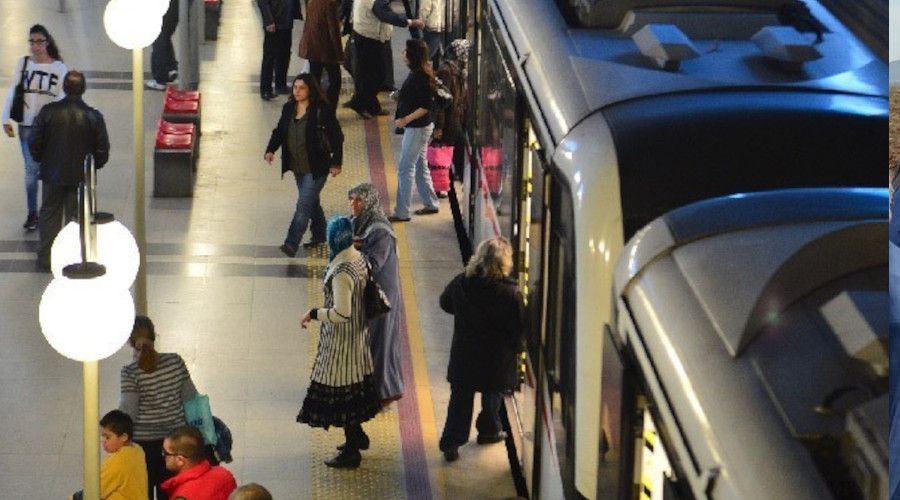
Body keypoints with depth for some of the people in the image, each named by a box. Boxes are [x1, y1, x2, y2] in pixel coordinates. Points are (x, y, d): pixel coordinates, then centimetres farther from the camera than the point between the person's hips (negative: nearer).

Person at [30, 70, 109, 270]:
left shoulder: (48, 112, -11)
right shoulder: (93, 117, -12)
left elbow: (35, 143, -4)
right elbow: (102, 150, -7)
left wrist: (42, 160, 14)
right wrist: (93, 166, 11)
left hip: (52, 173, 1)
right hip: (81, 176, -1)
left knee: (50, 214, 15)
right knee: (76, 216, 11)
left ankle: (46, 257, 18)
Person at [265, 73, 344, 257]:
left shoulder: (322, 111, -15)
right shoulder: (289, 108, 3)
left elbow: (337, 137, -10)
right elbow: (279, 131, 10)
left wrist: (336, 163, -10)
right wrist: (271, 150, -8)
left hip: (316, 168, -7)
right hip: (298, 167, 7)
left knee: (304, 204, -12)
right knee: (311, 201, 21)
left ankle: (291, 244, -14)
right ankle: (319, 234, 39)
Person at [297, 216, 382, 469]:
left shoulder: (341, 273, -29)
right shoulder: (358, 258, -1)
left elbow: (341, 313, -30)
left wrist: (313, 313, -18)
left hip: (341, 341, -9)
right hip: (358, 334, 9)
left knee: (342, 393, 2)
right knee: (354, 386, 24)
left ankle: (351, 452, 11)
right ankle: (358, 436, 40)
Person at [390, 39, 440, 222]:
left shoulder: (420, 77, -22)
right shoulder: (417, 73, 6)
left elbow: (427, 106, -25)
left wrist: (406, 119, -26)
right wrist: (400, 97, 7)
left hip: (417, 128, -10)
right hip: (417, 127, 10)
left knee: (405, 169, -4)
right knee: (419, 166, 19)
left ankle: (402, 212, 1)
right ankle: (431, 204, 29)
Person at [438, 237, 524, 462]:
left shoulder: (460, 284, -13)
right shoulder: (510, 294, -23)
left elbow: (445, 303, 8)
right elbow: (519, 328, -14)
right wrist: (515, 349, 5)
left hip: (463, 357, 2)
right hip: (497, 359, -2)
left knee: (460, 399, 14)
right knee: (493, 394, 25)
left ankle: (451, 443, 12)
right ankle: (489, 431, 44)